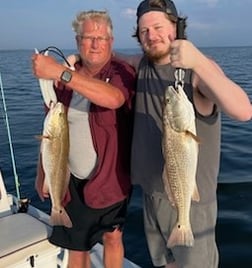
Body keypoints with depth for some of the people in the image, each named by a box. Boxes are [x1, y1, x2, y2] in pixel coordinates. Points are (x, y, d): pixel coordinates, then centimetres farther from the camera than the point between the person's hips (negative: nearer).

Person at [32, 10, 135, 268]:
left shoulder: (122, 72, -12)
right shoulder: (65, 76, 1)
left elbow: (113, 98, -36)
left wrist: (60, 73, -38)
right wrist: (42, 171, 3)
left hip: (111, 178, -3)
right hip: (72, 180, 3)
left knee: (112, 238, 16)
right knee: (76, 247, 14)